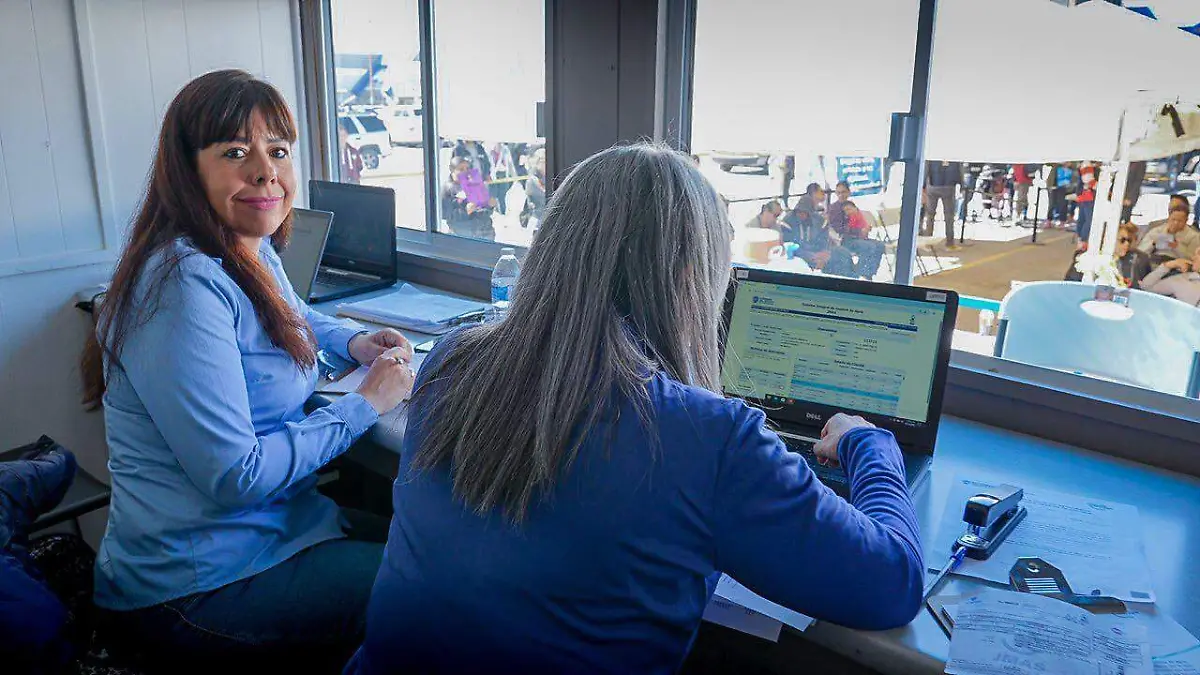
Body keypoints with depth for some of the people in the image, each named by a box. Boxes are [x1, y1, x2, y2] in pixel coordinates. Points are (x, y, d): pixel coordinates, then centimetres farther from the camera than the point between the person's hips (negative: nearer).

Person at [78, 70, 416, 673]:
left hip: (278, 526, 9)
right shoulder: (184, 284, -25)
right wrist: (365, 404, -17)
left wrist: (354, 341, 7)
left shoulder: (253, 253, 4)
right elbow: (236, 478, -27)